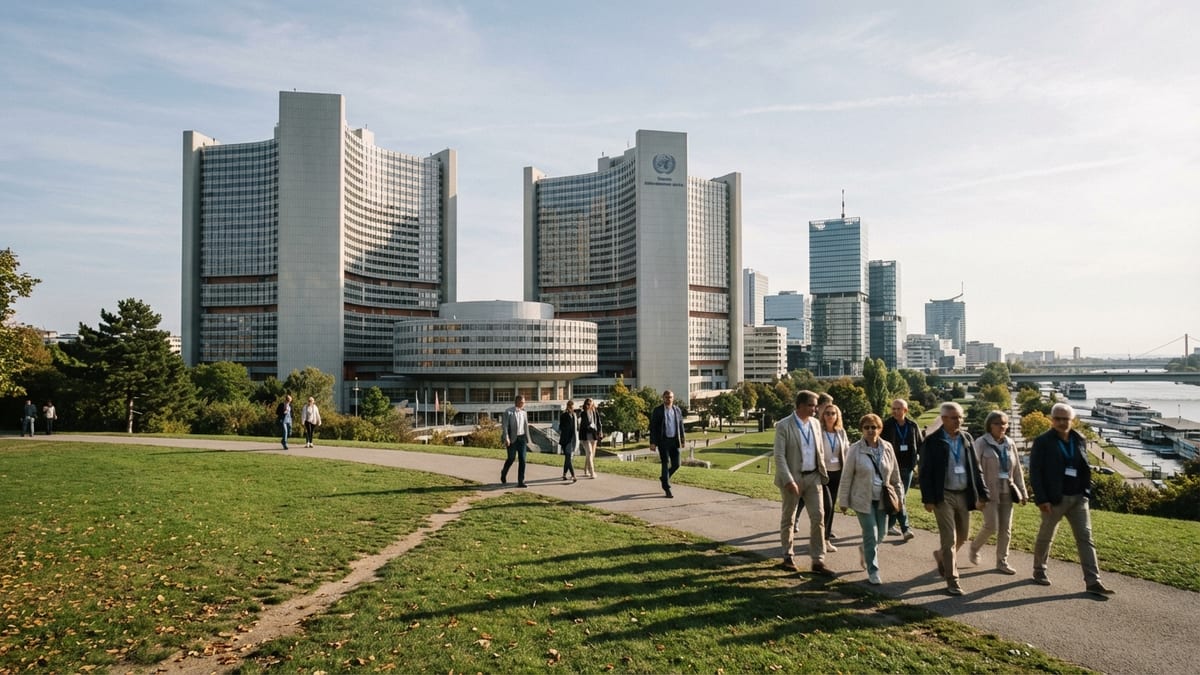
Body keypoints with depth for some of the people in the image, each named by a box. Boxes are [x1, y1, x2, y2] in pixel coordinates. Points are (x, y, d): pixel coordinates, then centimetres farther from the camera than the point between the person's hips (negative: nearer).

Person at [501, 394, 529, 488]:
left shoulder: (523, 412, 10)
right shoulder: (508, 412, -7)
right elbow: (505, 426, -12)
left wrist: (527, 438, 15)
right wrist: (506, 438, -21)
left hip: (522, 438, 4)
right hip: (512, 439, -4)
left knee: (522, 460, -4)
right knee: (511, 459, 4)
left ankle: (521, 481, -2)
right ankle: (503, 473, 34)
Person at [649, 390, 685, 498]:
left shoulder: (677, 410, 9)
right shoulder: (657, 410, -4)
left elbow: (681, 426, 14)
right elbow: (653, 427, -6)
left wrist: (682, 440, 9)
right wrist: (652, 443, -12)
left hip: (674, 440, 4)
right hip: (663, 441, -4)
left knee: (676, 464, 3)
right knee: (665, 464, -2)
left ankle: (664, 478, 30)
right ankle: (667, 489, 6)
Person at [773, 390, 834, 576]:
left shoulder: (815, 423, 5)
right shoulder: (784, 426, -13)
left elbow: (820, 451, 14)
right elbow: (779, 456, -16)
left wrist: (823, 473, 9)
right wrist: (789, 481, -21)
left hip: (813, 477, 5)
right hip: (793, 478, -4)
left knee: (818, 517, -2)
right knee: (788, 519, 10)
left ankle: (818, 561, 3)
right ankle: (788, 557, 26)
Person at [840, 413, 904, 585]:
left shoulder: (887, 448, 0)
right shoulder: (855, 450, -10)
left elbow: (895, 474, 9)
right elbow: (846, 477, -6)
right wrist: (843, 501, -4)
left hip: (882, 499, 4)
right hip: (863, 499, -4)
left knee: (880, 534, 11)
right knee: (871, 535, -4)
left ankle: (865, 551, 42)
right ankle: (873, 570, 10)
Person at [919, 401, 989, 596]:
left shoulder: (967, 438, 5)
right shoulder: (933, 441, -9)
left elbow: (975, 468, 9)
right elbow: (924, 472, -9)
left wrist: (982, 494, 5)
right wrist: (928, 499, -12)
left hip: (964, 495, 5)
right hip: (944, 496, -5)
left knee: (963, 536, 16)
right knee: (949, 539, -4)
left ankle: (942, 556, 43)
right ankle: (952, 582, 5)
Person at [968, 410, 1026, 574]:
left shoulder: (1009, 443, 8)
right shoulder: (981, 443, -8)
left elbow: (1017, 470, 12)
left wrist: (1022, 492, 10)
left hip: (1007, 492, 5)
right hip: (989, 492, -5)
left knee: (1006, 529, 7)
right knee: (992, 526, -8)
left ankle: (1002, 561, 19)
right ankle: (974, 547, 18)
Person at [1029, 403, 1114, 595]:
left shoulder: (1080, 440, 7)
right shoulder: (1042, 442, -9)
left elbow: (1085, 468, 14)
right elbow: (1035, 472, -11)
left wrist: (1087, 491, 4)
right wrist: (1041, 499, -17)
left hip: (1078, 498, 4)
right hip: (1054, 499, -4)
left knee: (1085, 538, 0)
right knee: (1045, 537, 9)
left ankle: (1093, 582, 1)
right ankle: (1039, 570, 28)